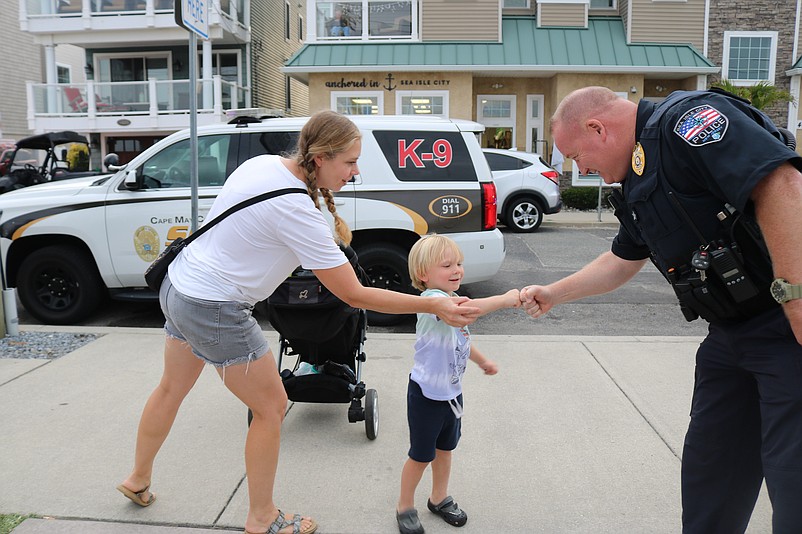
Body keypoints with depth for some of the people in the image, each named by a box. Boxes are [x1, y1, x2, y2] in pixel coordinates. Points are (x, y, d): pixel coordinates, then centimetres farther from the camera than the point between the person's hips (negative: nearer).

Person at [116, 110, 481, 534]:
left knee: (172, 389, 28)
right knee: (271, 407, 6)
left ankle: (138, 480, 52)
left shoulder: (262, 162, -2)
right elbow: (354, 296, -24)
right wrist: (434, 307, -20)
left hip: (179, 284, 9)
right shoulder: (297, 211, -27)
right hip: (215, 312, -9)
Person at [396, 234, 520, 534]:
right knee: (421, 455, 8)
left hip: (452, 392, 8)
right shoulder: (431, 299, -27)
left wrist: (482, 361, 31)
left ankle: (439, 499, 43)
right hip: (427, 395, -8)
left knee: (445, 448, 22)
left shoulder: (454, 300, 3)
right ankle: (405, 507, 29)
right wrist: (504, 299, -44)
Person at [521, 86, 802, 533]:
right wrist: (553, 294, 25)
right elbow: (622, 261, 25)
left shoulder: (688, 119, -15)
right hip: (731, 334, 9)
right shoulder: (637, 185, 14)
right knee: (710, 470, 17)